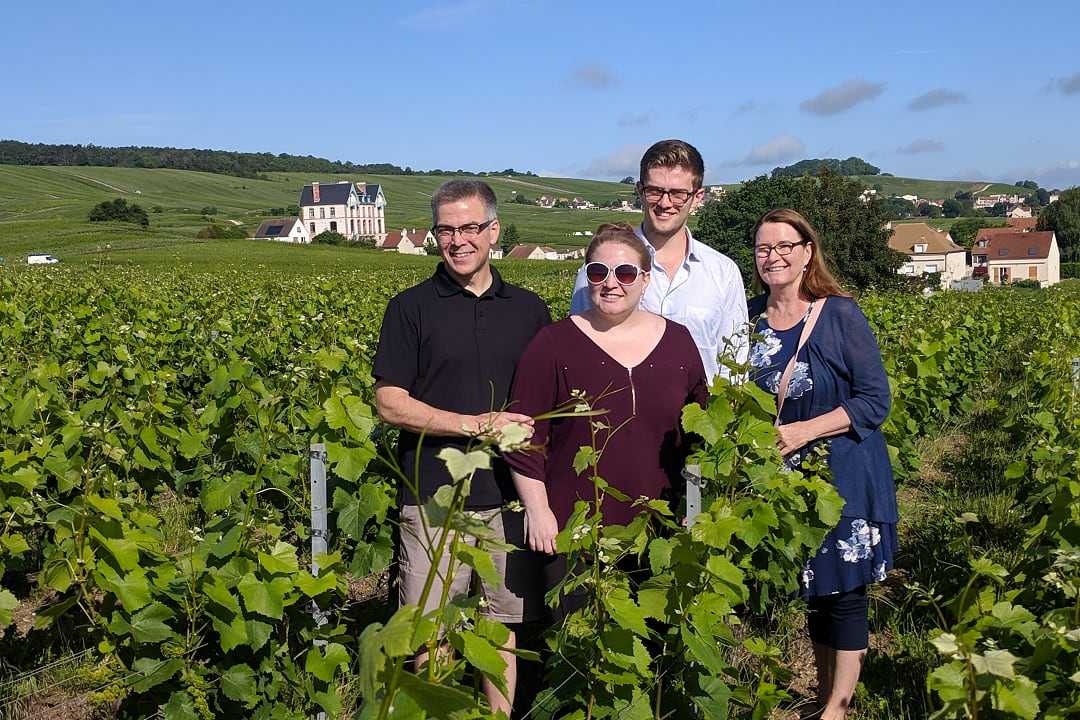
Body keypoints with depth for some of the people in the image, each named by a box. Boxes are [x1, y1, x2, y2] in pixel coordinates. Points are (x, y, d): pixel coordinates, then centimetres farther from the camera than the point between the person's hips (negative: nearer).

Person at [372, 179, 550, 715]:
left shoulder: (528, 309, 8)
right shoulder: (411, 308, -1)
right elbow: (389, 404, -6)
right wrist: (476, 424, -15)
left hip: (510, 490, 3)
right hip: (435, 492, -2)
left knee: (505, 618, 13)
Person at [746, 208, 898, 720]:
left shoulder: (840, 315, -12)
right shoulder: (751, 317, 1)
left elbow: (875, 401, -13)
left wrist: (802, 432, -21)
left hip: (844, 473, -4)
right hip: (783, 476, 4)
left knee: (843, 588, 4)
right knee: (812, 587, 15)